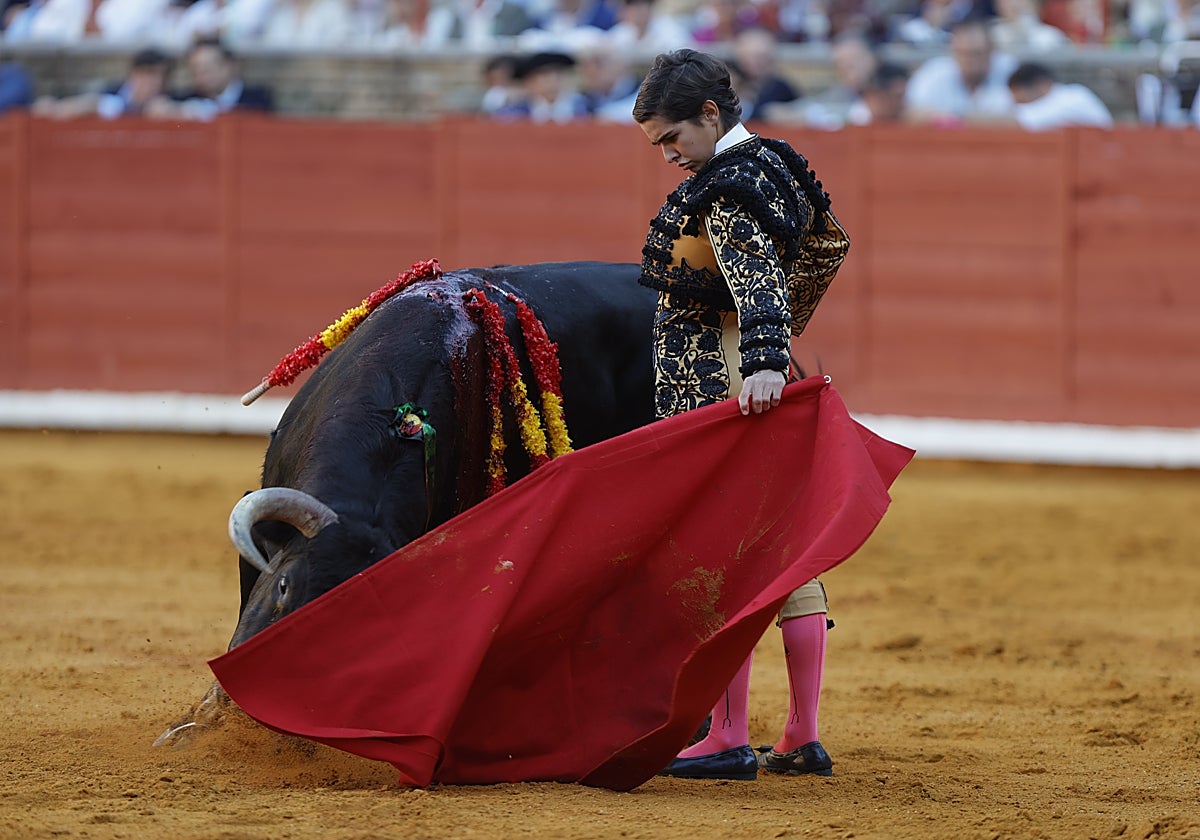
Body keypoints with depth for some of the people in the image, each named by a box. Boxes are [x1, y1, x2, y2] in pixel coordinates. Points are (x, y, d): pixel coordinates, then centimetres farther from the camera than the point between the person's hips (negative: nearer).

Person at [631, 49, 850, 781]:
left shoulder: (728, 188, -15)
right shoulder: (779, 167, 15)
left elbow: (756, 273, -30)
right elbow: (829, 244, 32)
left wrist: (763, 360, -44)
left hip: (720, 384, -10)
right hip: (768, 374, 10)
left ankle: (730, 741, -8)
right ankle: (804, 740, 12)